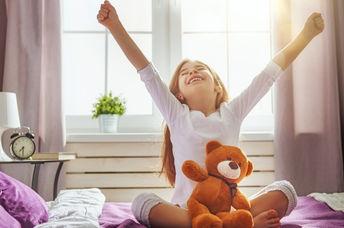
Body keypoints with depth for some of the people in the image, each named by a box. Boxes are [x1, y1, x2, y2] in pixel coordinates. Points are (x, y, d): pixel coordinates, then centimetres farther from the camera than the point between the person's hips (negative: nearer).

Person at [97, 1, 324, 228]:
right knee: (142, 202, -31)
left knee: (285, 190, -19)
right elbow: (147, 73, 0)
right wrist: (115, 26, -6)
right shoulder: (177, 115, 9)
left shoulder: (231, 113, 11)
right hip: (186, 208, 0)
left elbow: (270, 73, 9)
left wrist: (308, 33, 9)